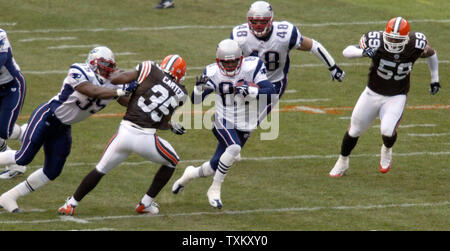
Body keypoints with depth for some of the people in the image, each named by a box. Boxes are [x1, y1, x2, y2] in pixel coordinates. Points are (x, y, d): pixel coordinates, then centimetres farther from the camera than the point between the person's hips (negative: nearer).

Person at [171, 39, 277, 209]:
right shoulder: (213, 73, -11)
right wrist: (199, 88, -35)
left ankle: (191, 174, 40)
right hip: (223, 123, -2)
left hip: (244, 127, 2)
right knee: (234, 148, -33)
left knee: (215, 166, 5)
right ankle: (214, 190, -17)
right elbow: (196, 101, -13)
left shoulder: (252, 67, -14)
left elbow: (271, 92, -20)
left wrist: (250, 91, -36)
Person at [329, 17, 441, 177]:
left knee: (388, 131, -23)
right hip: (372, 93, 1)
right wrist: (362, 52, -46)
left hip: (396, 97, -1)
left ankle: (387, 150, 15)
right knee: (355, 130, 12)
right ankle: (342, 162, 40)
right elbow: (347, 51, -25)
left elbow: (431, 54, 3)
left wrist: (435, 80, 10)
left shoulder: (416, 45, -21)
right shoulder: (376, 42, -26)